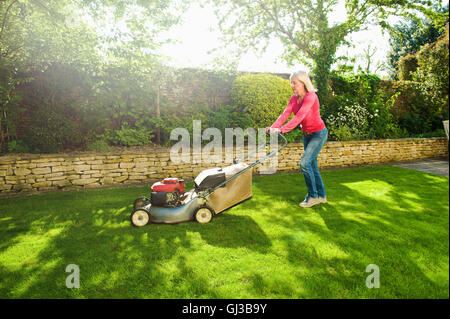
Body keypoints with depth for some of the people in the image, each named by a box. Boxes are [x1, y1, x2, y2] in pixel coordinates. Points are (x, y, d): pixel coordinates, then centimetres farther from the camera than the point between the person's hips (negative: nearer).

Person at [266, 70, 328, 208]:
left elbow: (299, 116, -35)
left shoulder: (311, 96, -22)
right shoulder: (294, 98, 1)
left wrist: (281, 130, -43)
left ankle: (313, 196, 1)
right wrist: (273, 127, -27)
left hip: (318, 133, -8)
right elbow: (285, 114, -11)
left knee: (305, 163, -15)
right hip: (306, 134, 8)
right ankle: (321, 195, 24)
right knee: (312, 165, 11)